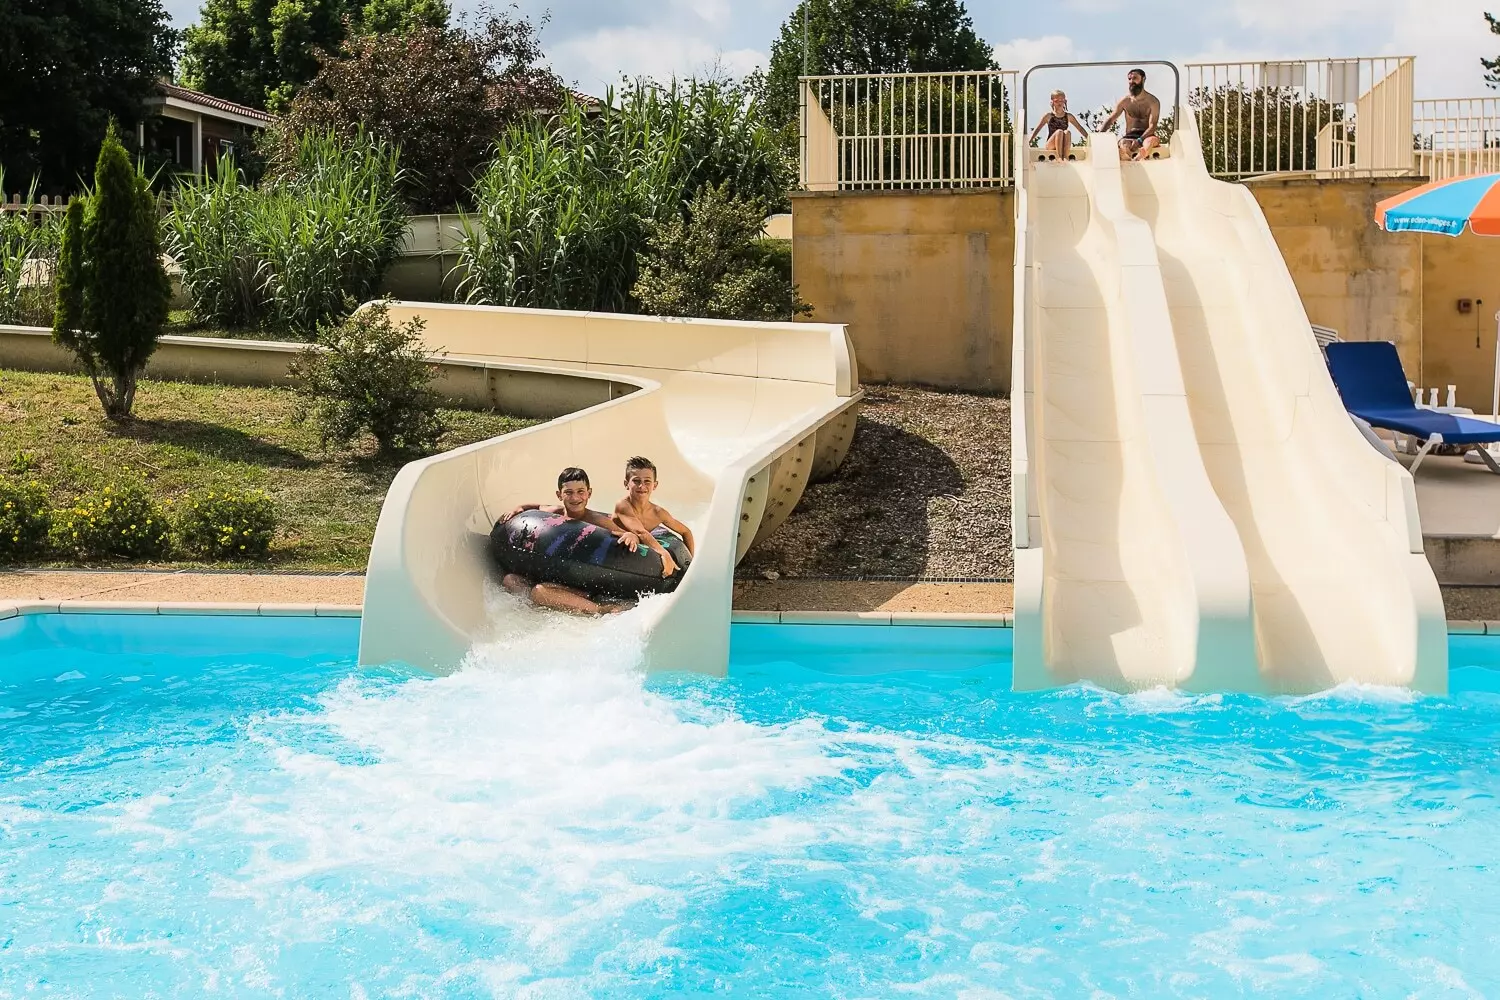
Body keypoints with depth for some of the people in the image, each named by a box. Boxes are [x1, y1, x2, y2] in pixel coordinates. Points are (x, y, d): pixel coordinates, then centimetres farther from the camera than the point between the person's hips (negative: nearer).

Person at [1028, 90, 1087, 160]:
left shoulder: (1068, 117, 11)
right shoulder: (1048, 116, 6)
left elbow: (1080, 129, 13)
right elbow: (1037, 129, 5)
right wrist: (1029, 141, -6)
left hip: (1064, 146, 2)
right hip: (1049, 145, -2)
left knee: (1067, 133, -29)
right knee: (1059, 132, -31)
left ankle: (1065, 157, -37)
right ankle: (1059, 157, -40)